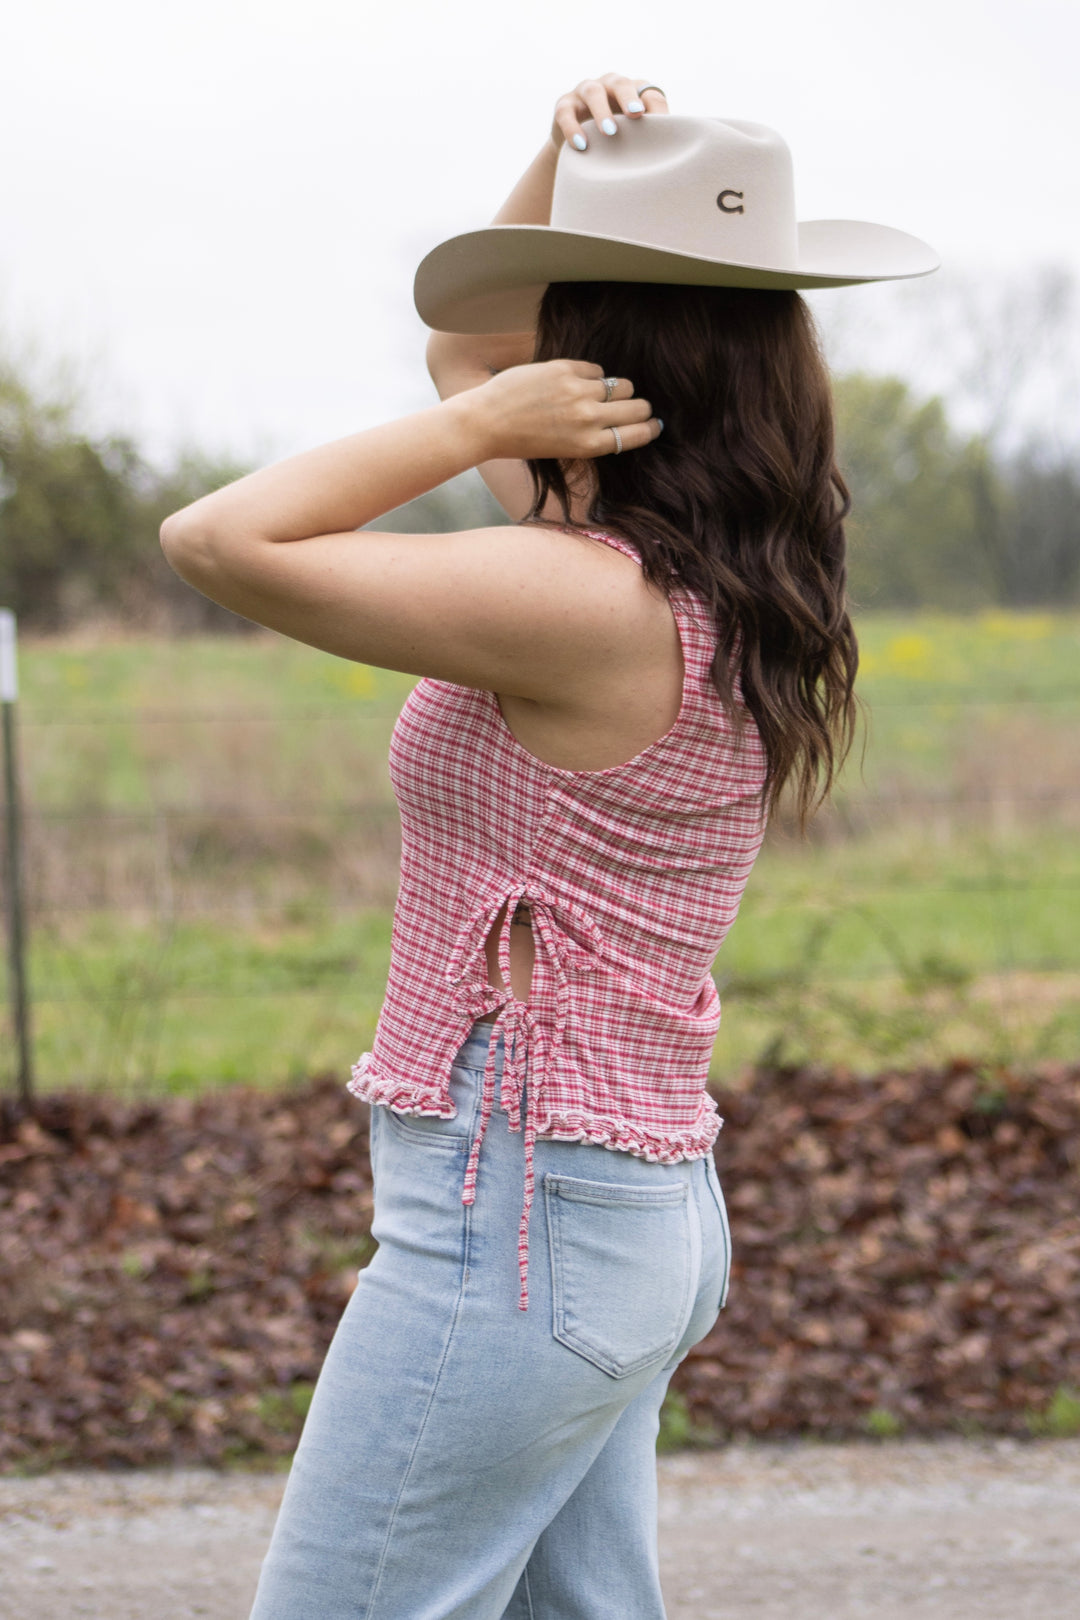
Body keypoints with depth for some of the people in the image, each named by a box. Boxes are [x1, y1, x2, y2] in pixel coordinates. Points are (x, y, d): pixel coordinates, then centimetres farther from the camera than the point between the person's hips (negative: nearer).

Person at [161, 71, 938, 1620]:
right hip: (647, 1213, 10)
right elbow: (468, 351, 21)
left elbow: (218, 540, -20)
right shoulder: (714, 590, 8)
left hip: (517, 1221, -10)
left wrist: (480, 427, -15)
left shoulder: (590, 608, -19)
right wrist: (568, 165, 7)